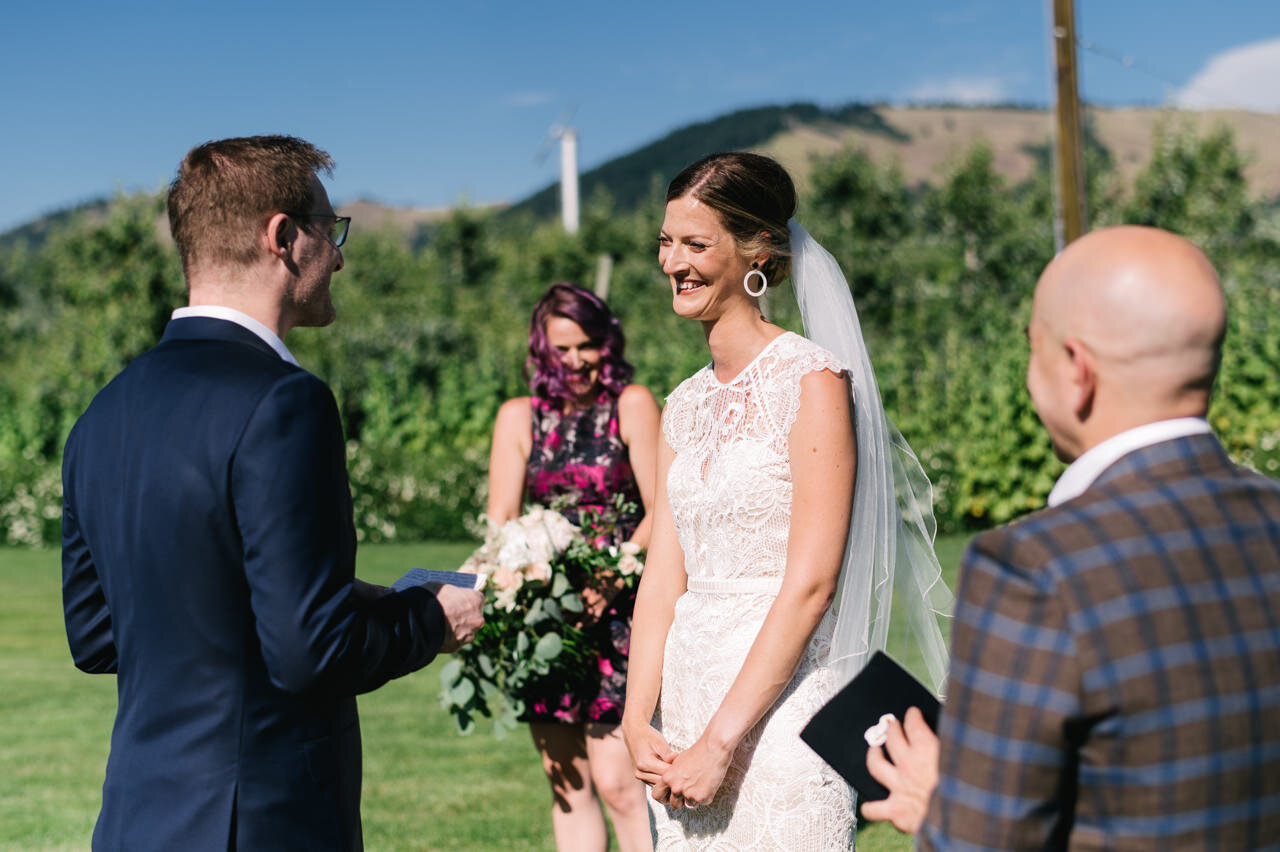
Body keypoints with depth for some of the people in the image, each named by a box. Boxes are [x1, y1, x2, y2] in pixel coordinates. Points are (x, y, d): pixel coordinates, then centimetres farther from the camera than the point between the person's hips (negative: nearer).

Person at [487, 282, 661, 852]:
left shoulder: (631, 405, 2)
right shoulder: (519, 417, 11)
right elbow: (501, 521, 6)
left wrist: (612, 579, -17)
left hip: (618, 612, -4)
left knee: (616, 781, -11)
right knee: (566, 783, 6)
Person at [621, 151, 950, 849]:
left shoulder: (813, 382, -10)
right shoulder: (684, 407, 11)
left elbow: (810, 584, -15)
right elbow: (663, 576, 8)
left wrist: (720, 742, -17)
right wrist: (638, 725, -4)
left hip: (780, 706, -6)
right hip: (686, 701, 7)